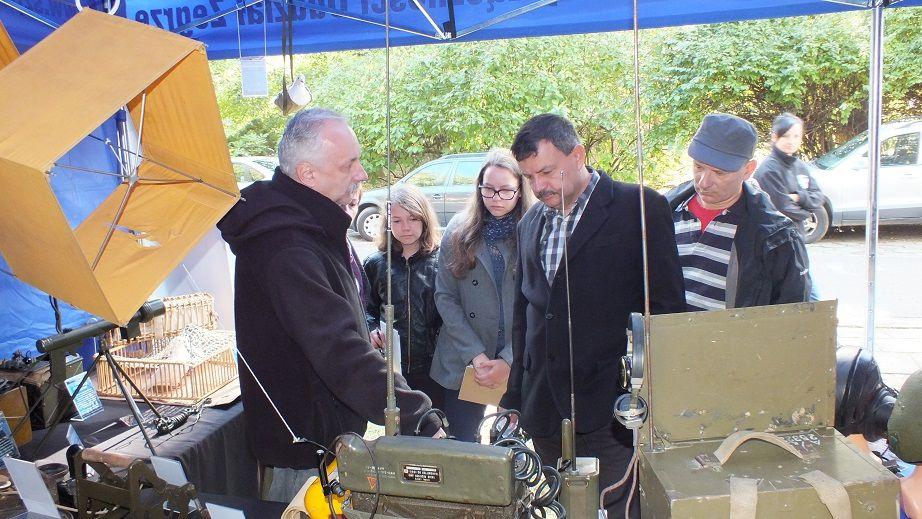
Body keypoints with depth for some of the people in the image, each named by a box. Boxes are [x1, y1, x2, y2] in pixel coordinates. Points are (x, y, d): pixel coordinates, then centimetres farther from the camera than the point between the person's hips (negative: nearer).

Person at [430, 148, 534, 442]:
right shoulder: (459, 232, -1)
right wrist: (476, 355, -9)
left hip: (519, 365, -1)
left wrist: (508, 361, -13)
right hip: (463, 363, 1)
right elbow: (445, 297, -1)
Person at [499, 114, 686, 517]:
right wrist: (515, 399, 14)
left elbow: (667, 307, -6)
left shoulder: (640, 208, -6)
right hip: (544, 415, 6)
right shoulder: (530, 223, 13)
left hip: (609, 413, -5)